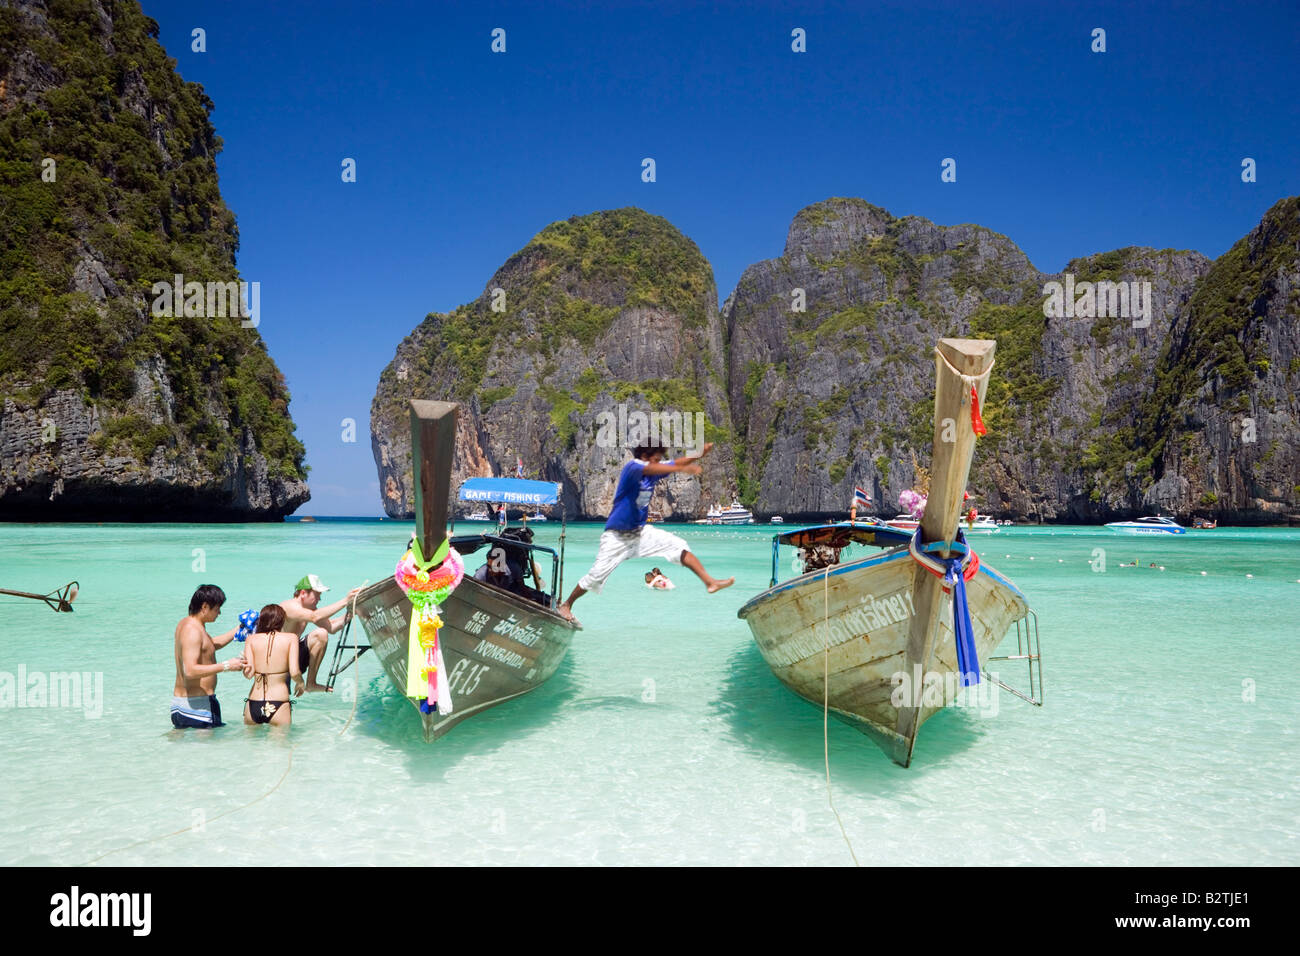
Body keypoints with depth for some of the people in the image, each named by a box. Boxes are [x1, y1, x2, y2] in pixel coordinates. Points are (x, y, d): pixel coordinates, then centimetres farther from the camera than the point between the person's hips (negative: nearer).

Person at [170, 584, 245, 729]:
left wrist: (240, 628, 24)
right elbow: (190, 671, -27)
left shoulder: (186, 623, 14)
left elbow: (214, 644, 30)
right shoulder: (193, 631, -18)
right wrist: (226, 665, -25)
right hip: (198, 704, -10)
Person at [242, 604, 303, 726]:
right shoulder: (290, 639, -2)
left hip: (253, 704, 3)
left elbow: (249, 673, -5)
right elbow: (294, 673, -10)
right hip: (278, 705, -3)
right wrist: (300, 683, 11)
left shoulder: (252, 639, 3)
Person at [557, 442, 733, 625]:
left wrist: (701, 454, -25)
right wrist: (681, 469, -54)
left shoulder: (655, 469, 1)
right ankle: (566, 605, 13)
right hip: (617, 536, -7)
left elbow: (677, 462, -6)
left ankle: (710, 581, -6)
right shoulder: (632, 466, -21)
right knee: (596, 575, -5)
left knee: (679, 546, -5)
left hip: (640, 531, 7)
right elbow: (650, 469, -41)